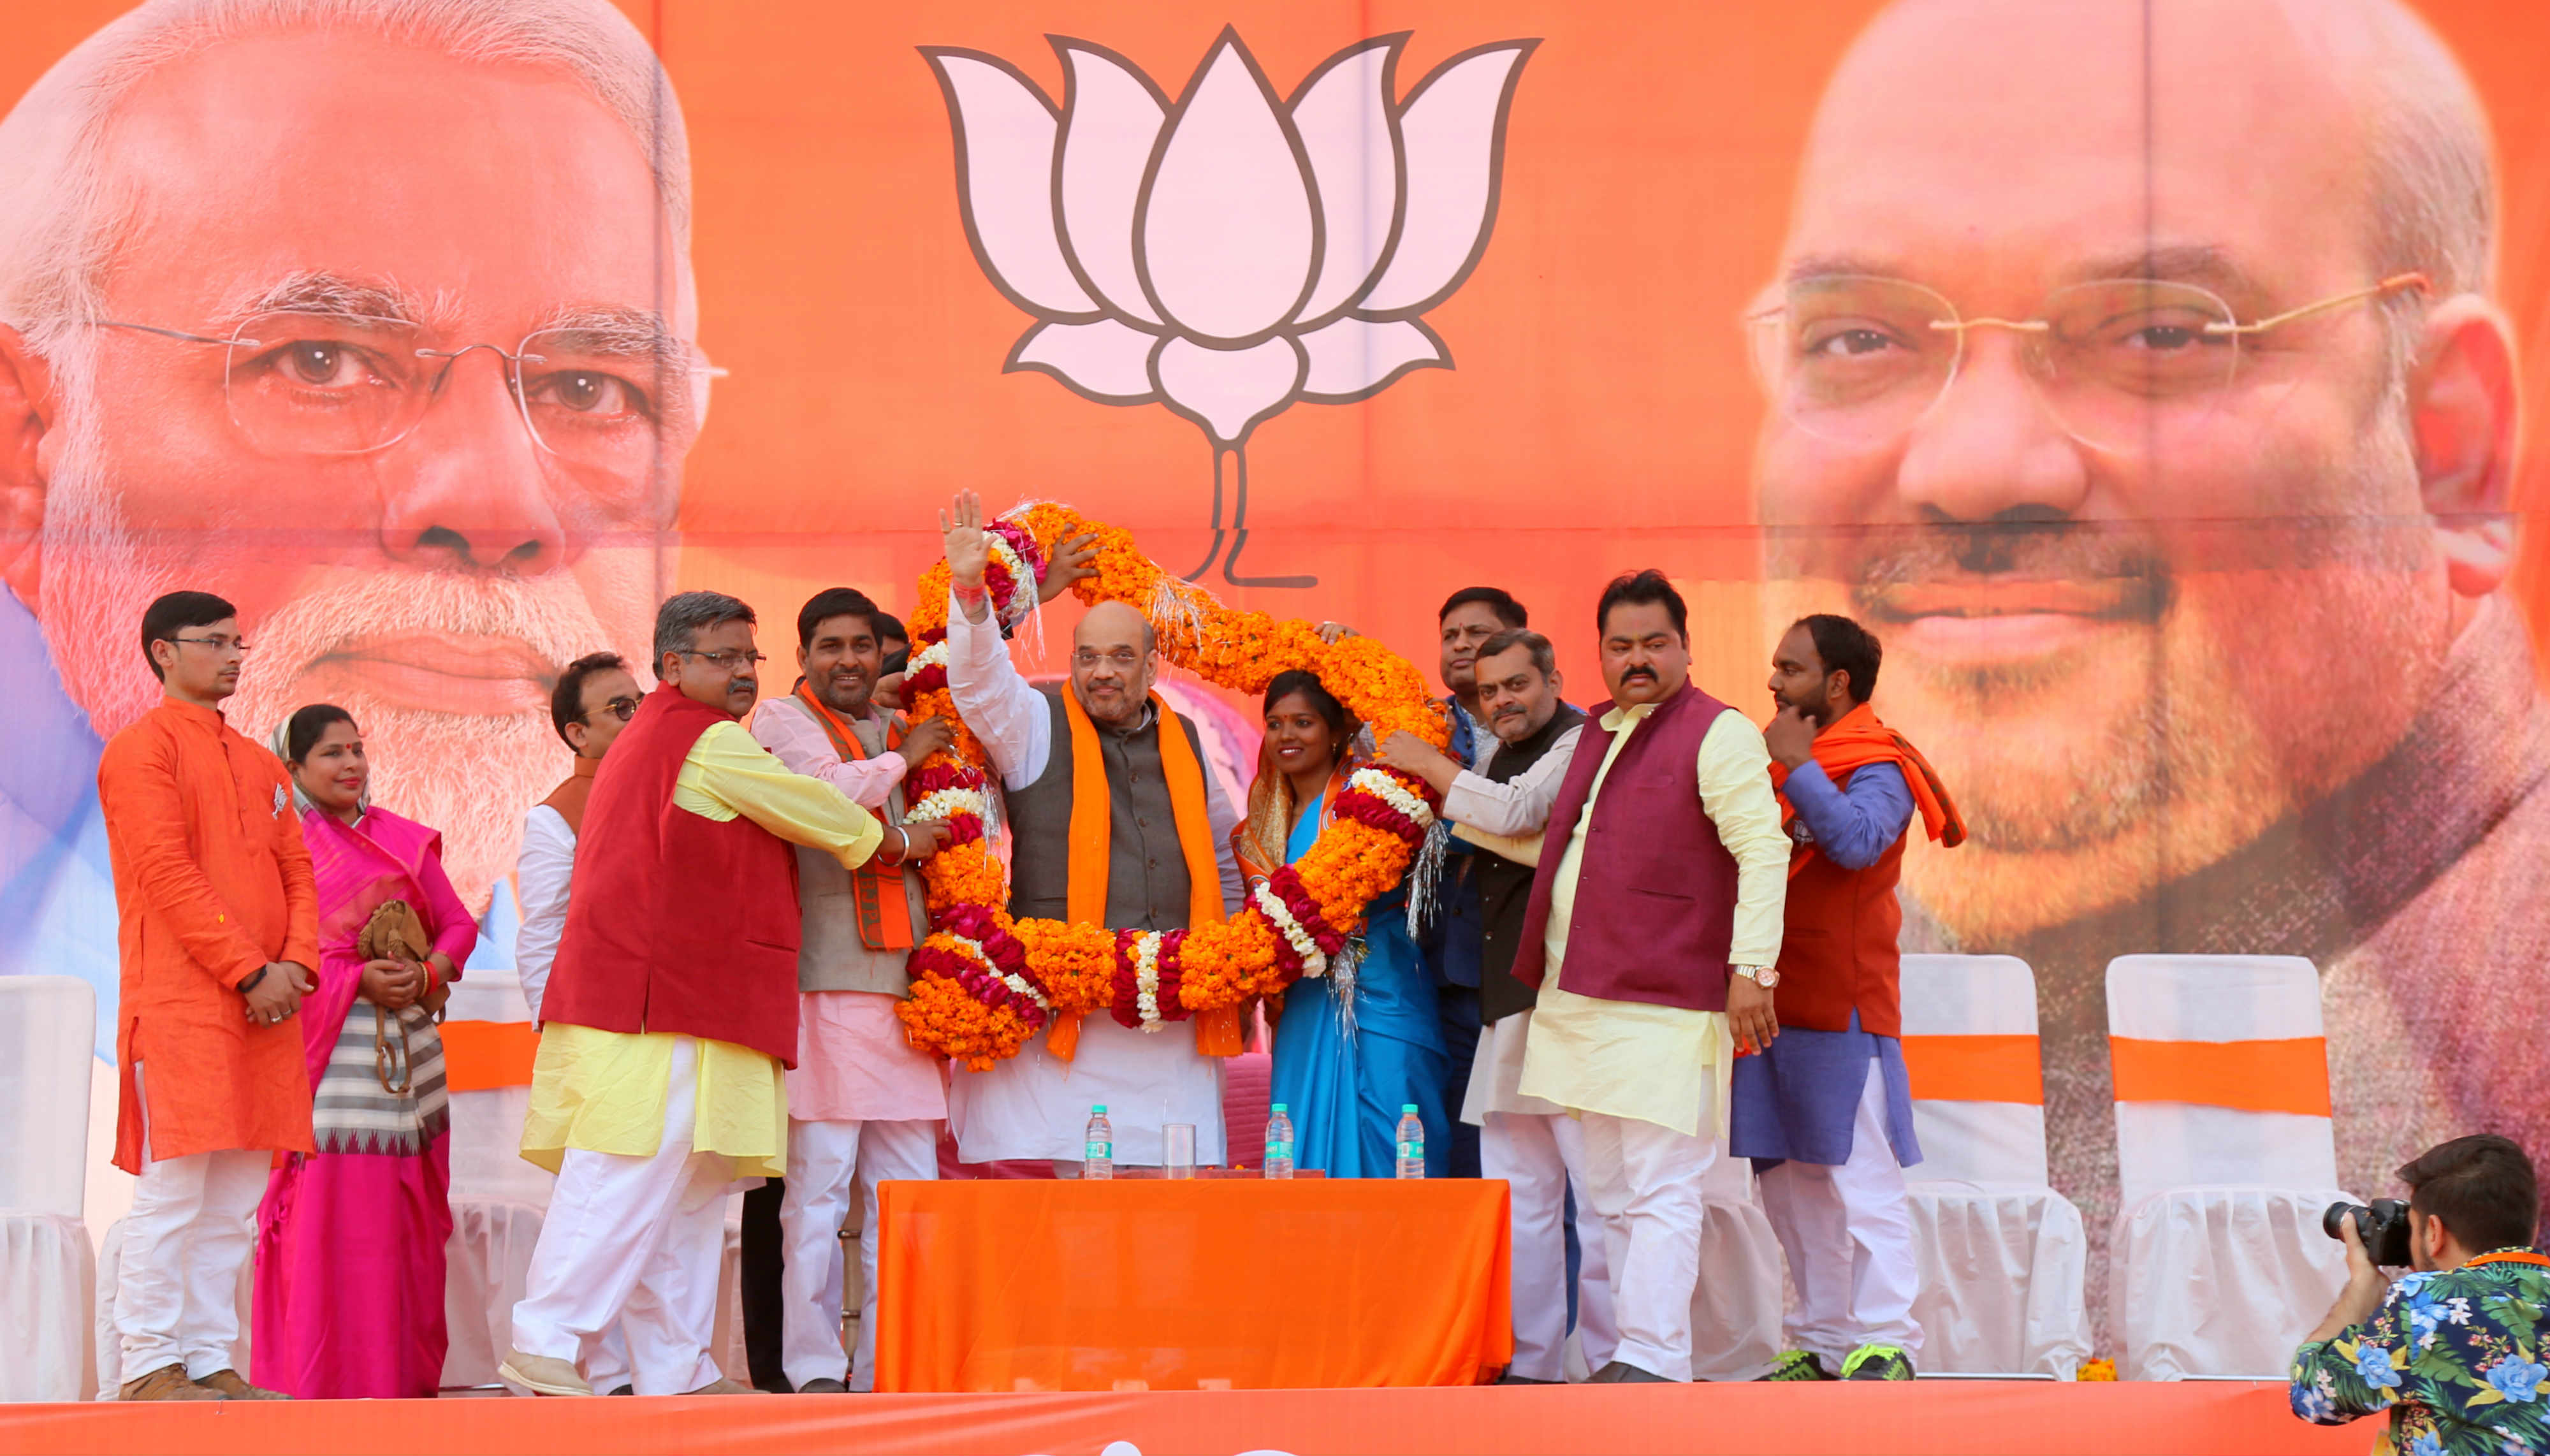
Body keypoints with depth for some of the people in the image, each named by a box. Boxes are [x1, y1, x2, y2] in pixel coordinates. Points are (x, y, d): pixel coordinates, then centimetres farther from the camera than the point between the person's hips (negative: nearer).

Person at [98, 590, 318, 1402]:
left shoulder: (259, 764, 21)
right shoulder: (144, 748, -3)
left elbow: (297, 872, 16)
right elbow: (166, 874, -11)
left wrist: (295, 965, -3)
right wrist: (249, 970, -15)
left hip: (265, 1005, 7)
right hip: (180, 1005, -7)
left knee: (234, 1201, 6)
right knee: (173, 1190, -8)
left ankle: (211, 1361, 9)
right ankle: (149, 1368, -4)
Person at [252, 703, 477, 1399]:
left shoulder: (403, 839, 15)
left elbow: (457, 923, 14)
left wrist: (428, 974, -6)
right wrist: (359, 977, -16)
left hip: (409, 1044, 5)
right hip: (325, 1044, -5)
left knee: (407, 1209, 4)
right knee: (329, 1207, -8)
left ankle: (404, 1370, 11)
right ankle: (321, 1377, -3)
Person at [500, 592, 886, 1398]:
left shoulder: (649, 737, 25)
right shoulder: (713, 742, -5)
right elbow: (816, 813, 1)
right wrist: (880, 837, 20)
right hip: (664, 1009, -10)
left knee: (687, 1191, 9)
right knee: (634, 1174, -14)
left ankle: (675, 1370, 9)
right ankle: (546, 1345, -18)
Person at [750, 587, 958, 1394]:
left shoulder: (905, 732, 22)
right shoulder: (782, 719, 3)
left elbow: (944, 828, 25)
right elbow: (829, 791, -14)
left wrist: (901, 842, 5)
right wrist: (902, 759, 1)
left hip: (902, 989, 6)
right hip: (822, 987, -6)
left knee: (907, 1190, 5)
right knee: (817, 1186, -8)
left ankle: (890, 1371, 10)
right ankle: (814, 1371, -3)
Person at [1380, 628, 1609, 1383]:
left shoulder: (1582, 745, -7)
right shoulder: (1493, 757, 20)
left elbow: (1514, 812, -20)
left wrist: (1426, 763, -7)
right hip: (1508, 1006, 9)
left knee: (1600, 1189, -9)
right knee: (1518, 1194, 10)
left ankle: (1616, 1362, -6)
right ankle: (1530, 1363, 15)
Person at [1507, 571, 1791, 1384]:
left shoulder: (1719, 735, -7)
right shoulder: (1597, 736, 19)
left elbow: (1764, 851, -14)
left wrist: (1750, 967, -22)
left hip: (1665, 1010, -9)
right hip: (1583, 1002, 9)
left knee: (1660, 1192, -10)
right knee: (1612, 1196, 11)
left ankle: (1653, 1363, -12)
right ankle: (1628, 1357, 17)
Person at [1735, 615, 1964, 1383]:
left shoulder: (1877, 766, -7)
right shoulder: (1778, 756, 18)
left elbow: (1857, 839, -27)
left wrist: (1797, 766, -20)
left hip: (1841, 1008, -8)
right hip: (1774, 1002, 8)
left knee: (1860, 1182, -9)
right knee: (1787, 1183, 11)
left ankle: (1883, 1347, -8)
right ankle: (1818, 1341, 17)